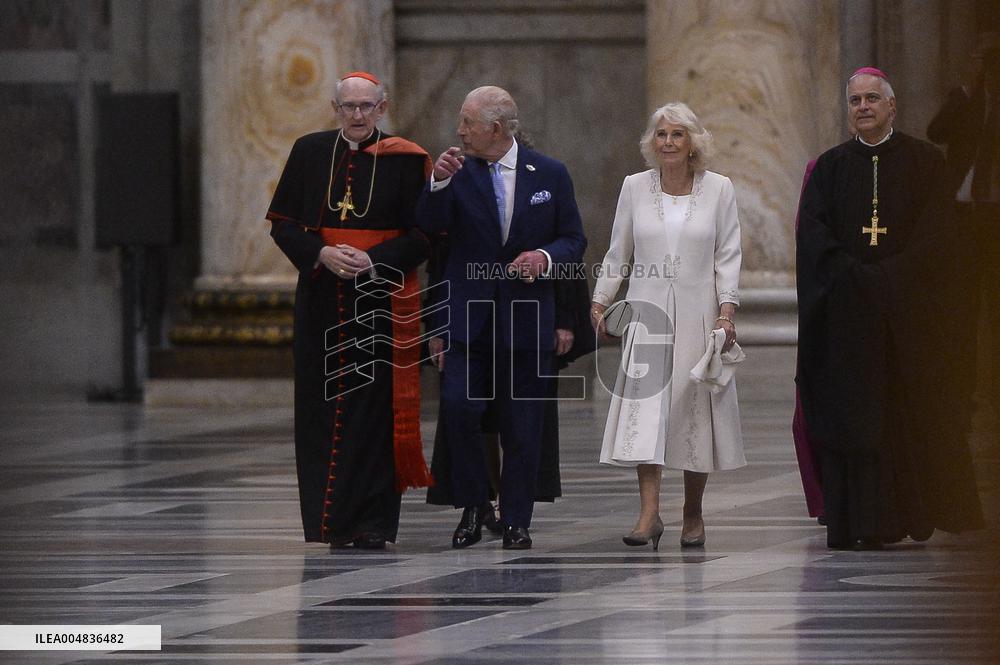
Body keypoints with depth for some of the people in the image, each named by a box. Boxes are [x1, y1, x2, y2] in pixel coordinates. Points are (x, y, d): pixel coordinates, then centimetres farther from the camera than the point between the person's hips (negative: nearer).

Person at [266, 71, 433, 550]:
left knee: (374, 407, -5)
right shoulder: (309, 153, 8)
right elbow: (282, 223, 7)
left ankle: (370, 522, -1)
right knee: (321, 407, 2)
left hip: (383, 301, -3)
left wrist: (375, 260, -16)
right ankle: (329, 519, 8)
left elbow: (425, 233, -2)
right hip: (321, 302, 3)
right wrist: (321, 253, -11)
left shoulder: (406, 160, 0)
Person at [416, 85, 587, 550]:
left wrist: (546, 258, -12)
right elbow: (429, 227, -7)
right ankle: (473, 506, 3)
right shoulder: (458, 170, 3)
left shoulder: (549, 174, 4)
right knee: (459, 408, -15)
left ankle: (516, 521, 12)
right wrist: (438, 184, -23)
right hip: (468, 316, 0)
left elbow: (574, 240, 8)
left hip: (525, 318, 0)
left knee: (521, 426, 3)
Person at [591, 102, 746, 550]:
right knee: (644, 407, -12)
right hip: (646, 311, 0)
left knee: (695, 410, 3)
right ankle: (649, 513, -17)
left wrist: (727, 310, -8)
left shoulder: (719, 190, 2)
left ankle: (693, 514, 14)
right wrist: (600, 302, 4)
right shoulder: (635, 188, 5)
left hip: (697, 315, 0)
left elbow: (728, 256, 2)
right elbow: (617, 253, 11)